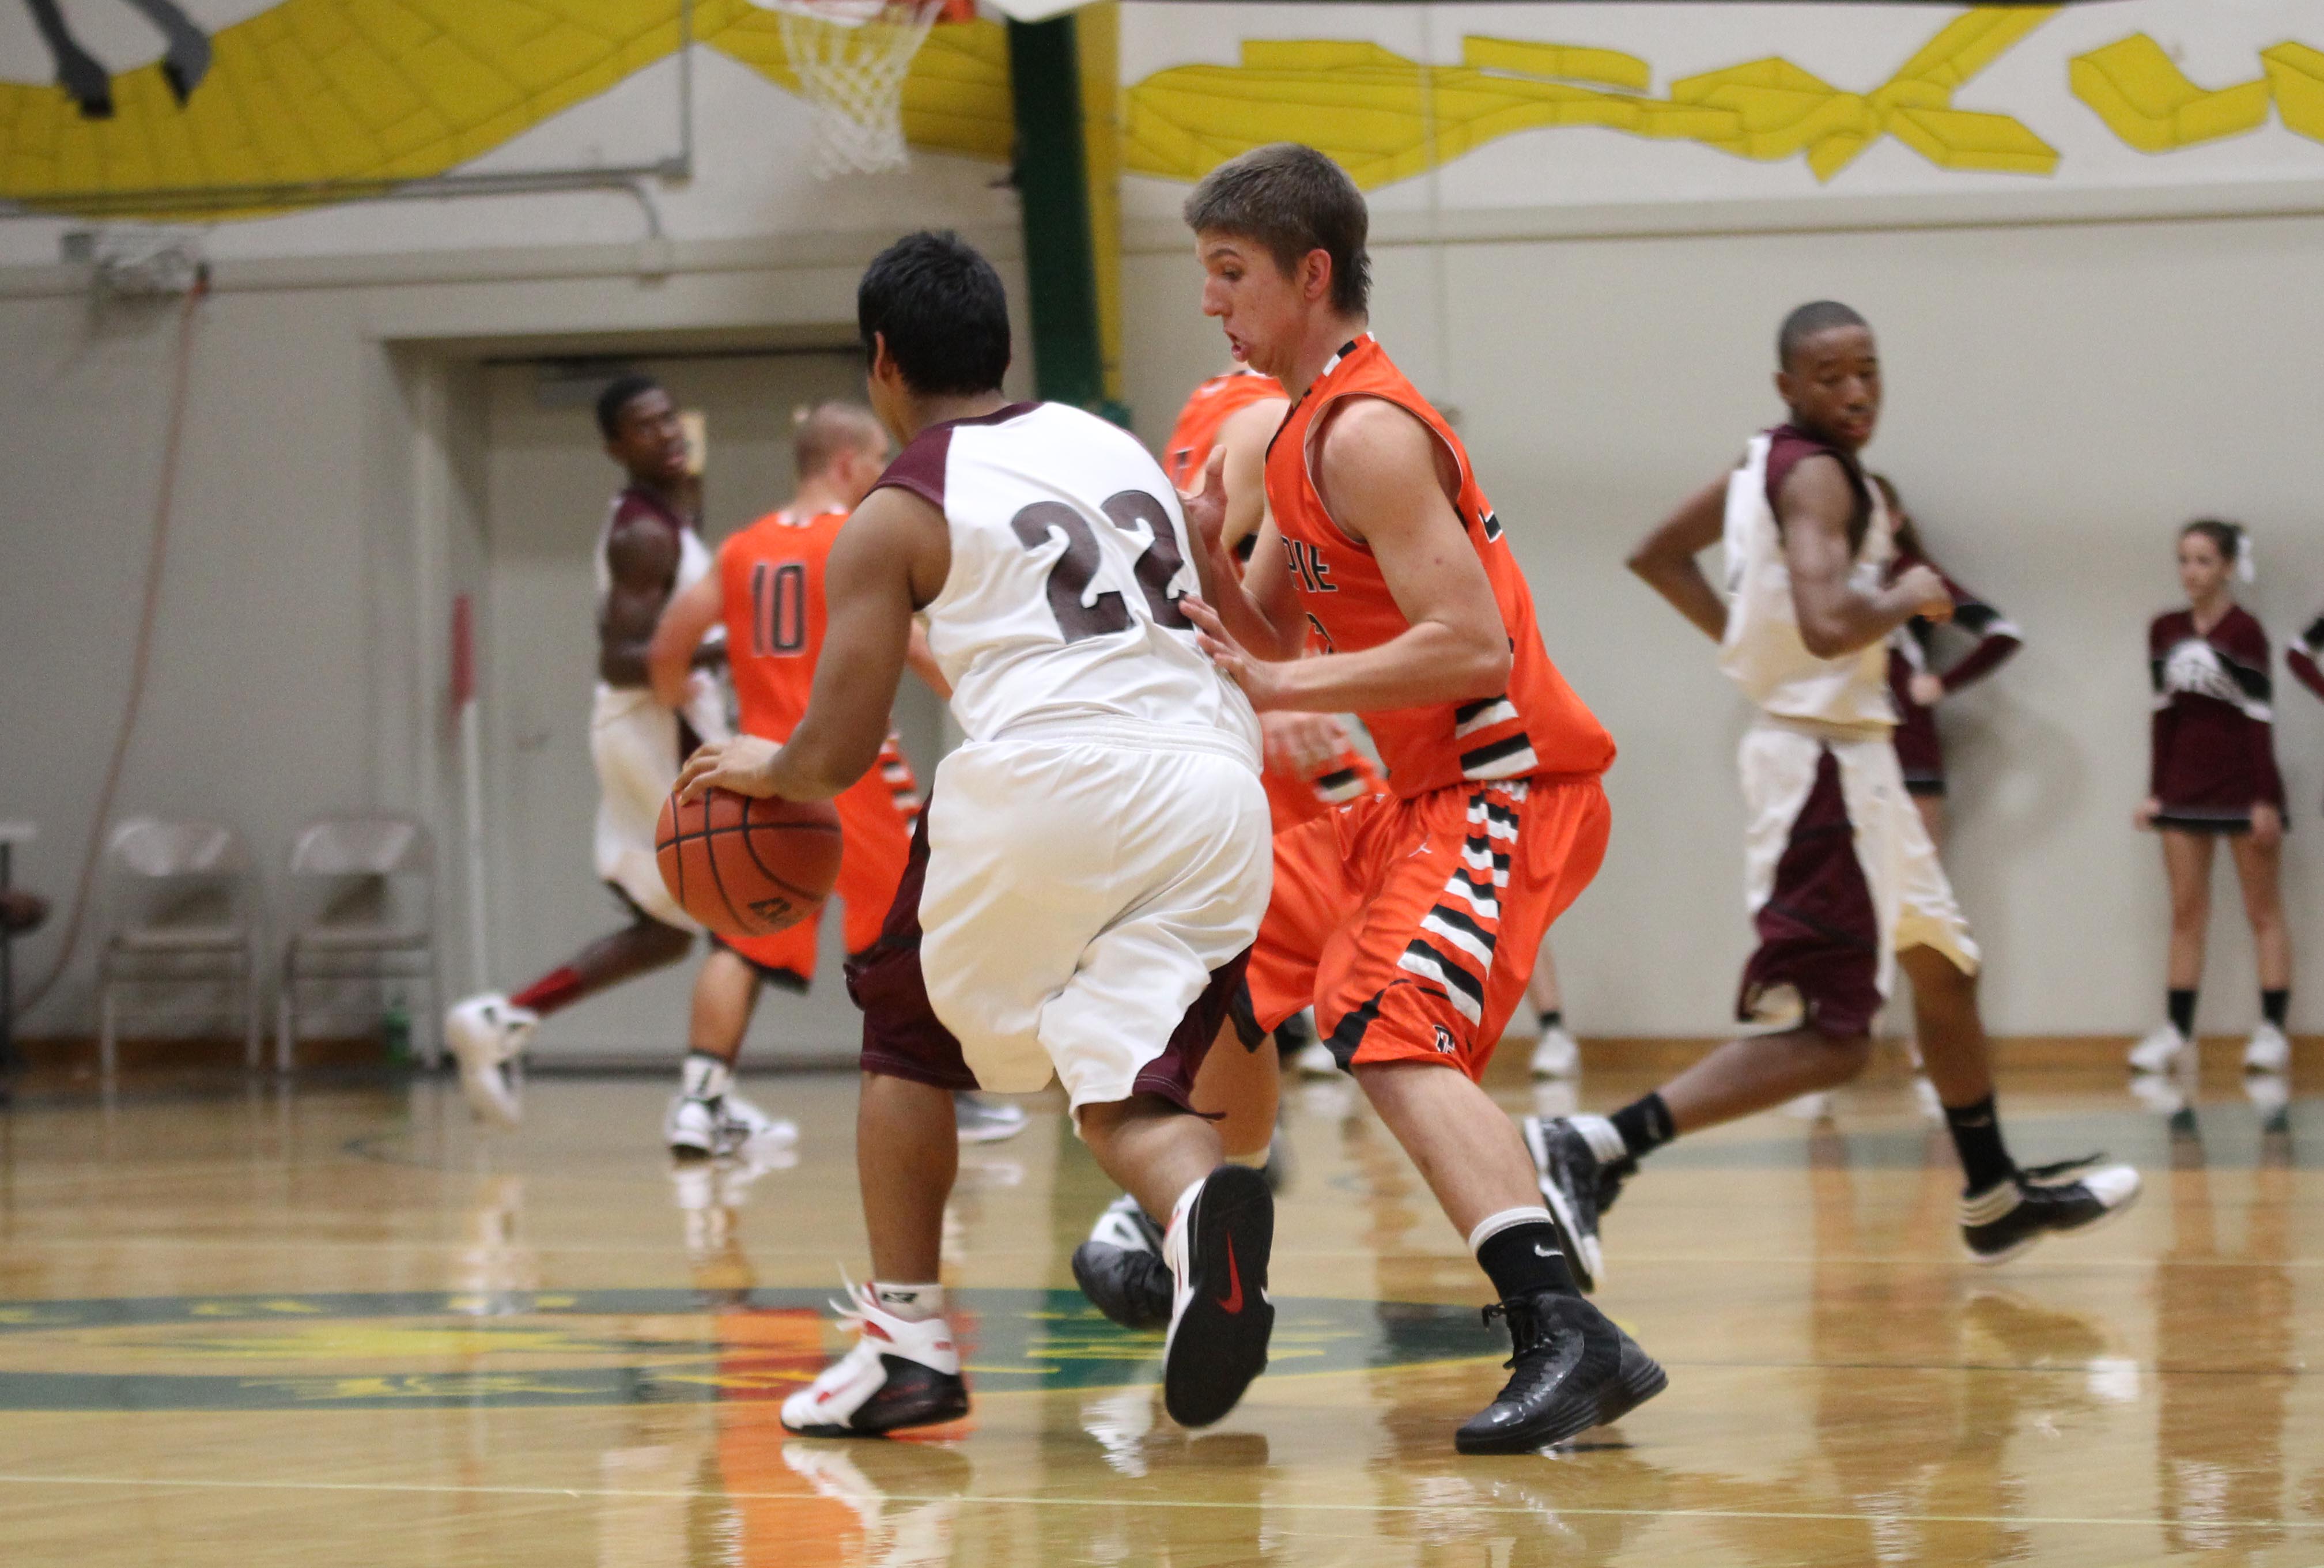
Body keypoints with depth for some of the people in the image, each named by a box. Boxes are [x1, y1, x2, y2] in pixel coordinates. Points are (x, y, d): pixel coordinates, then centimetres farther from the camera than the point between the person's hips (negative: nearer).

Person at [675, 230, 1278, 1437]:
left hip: (1047, 781, -4)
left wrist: (766, 770, 24)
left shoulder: (895, 517, 7)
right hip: (1214, 794, 4)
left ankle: (906, 1339, 16)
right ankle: (1203, 1206, -30)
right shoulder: (1118, 446, 23)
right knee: (1125, 1084, 5)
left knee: (908, 1032, 20)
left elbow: (838, 754, 4)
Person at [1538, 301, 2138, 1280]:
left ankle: (1996, 1201, 38)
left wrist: (1747, 638, 20)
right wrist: (1908, 599, -16)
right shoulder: (1817, 474, -19)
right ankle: (1595, 1150, -23)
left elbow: (1657, 556, 23)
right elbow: (1830, 625, -34)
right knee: (1828, 1039, -13)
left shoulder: (1765, 463, 10)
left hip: (1849, 761, 11)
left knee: (1942, 968, 24)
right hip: (1826, 761, -11)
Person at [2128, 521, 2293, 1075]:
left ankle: (2272, 1030, 2)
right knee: (2186, 914, 7)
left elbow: (2260, 718, -13)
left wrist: (2266, 800, -15)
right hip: (2186, 786, 6)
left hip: (2243, 786, -6)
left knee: (2264, 913, 2)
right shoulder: (2165, 632, 5)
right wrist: (2155, 791, 7)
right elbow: (2165, 713, 10)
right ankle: (2176, 1030, 9)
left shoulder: (2244, 632, -12)